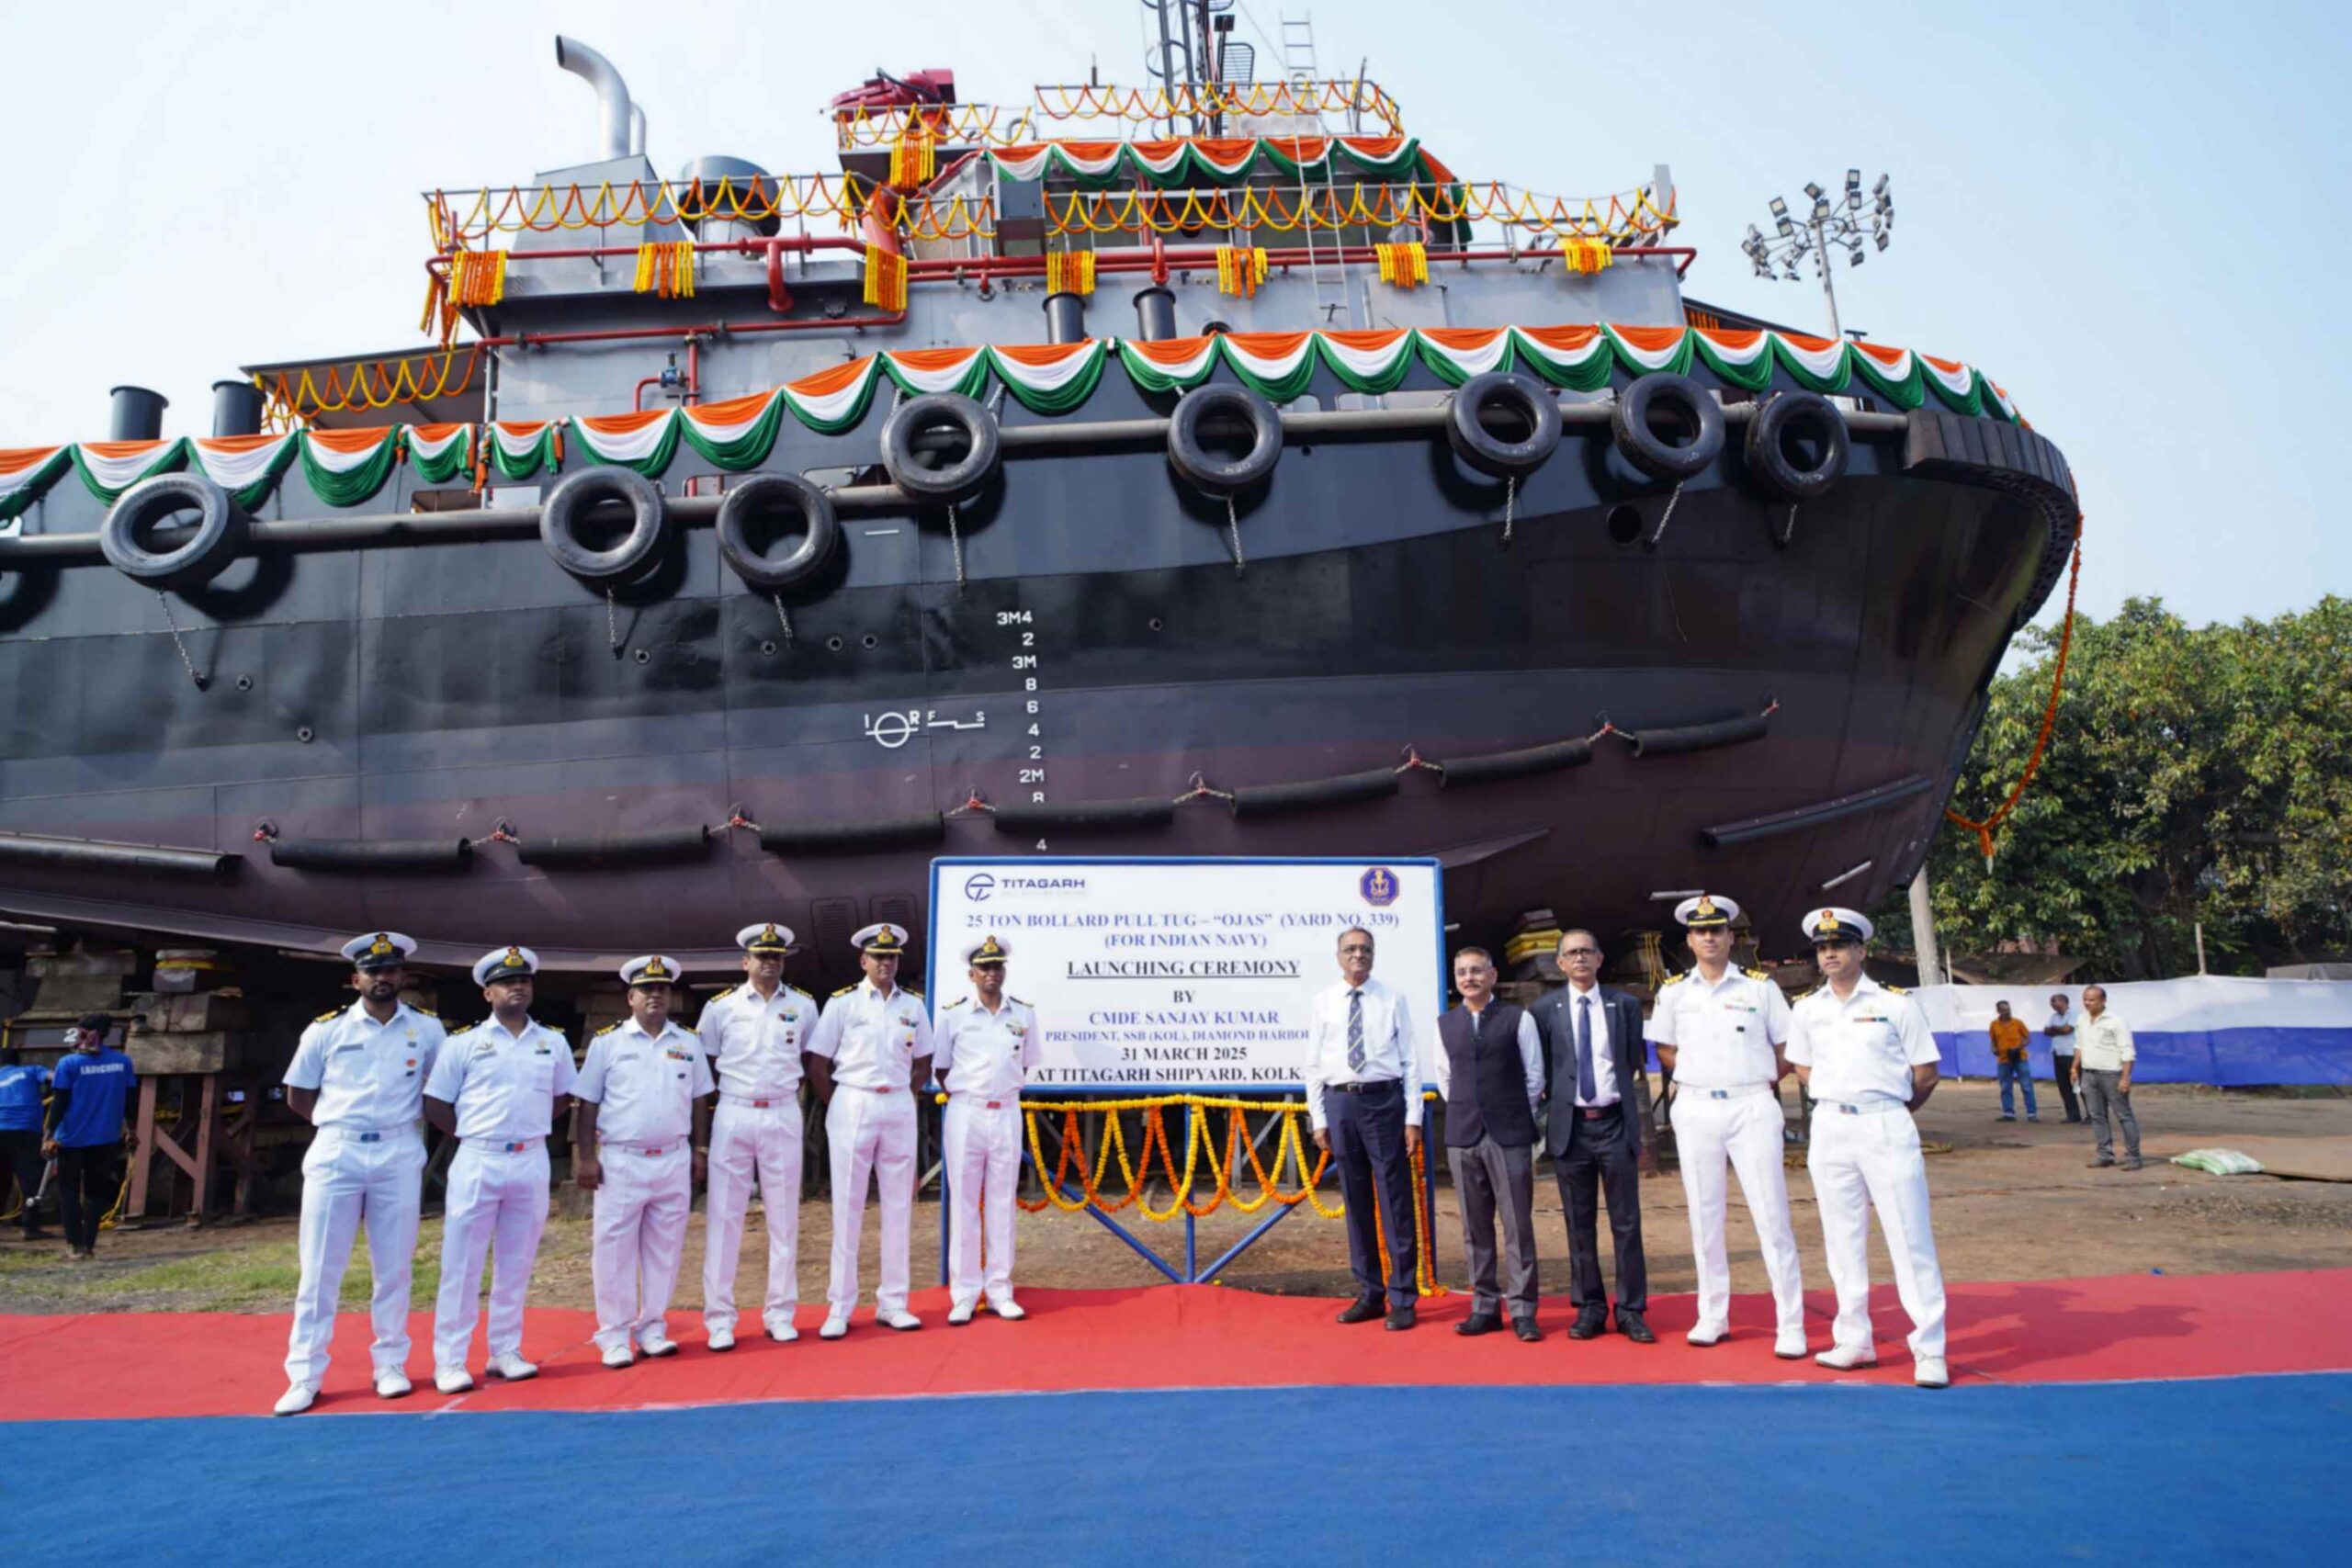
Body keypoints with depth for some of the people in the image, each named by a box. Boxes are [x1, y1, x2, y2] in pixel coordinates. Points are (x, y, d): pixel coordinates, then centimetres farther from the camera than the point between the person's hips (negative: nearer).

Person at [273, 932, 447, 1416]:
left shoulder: (427, 1029, 3)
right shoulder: (326, 1029, 2)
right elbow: (297, 1097, 10)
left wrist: (404, 1124, 6)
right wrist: (341, 1124, 4)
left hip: (399, 1156, 0)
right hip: (336, 1154, 0)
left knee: (393, 1267, 6)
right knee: (319, 1268, 1)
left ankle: (391, 1364, 18)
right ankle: (304, 1376, 10)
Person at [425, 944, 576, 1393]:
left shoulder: (553, 1043, 7)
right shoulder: (463, 1043, 0)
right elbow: (436, 1105, 4)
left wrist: (528, 1128, 8)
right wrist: (473, 1135, 0)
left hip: (532, 1163, 3)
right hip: (478, 1161, -2)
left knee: (516, 1265, 9)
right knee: (462, 1264, 1)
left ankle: (506, 1352, 19)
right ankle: (449, 1361, 8)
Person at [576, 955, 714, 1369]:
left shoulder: (688, 1043, 9)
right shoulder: (607, 1042, 0)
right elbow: (586, 1104, 0)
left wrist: (698, 1150, 9)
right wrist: (585, 1157, -6)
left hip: (673, 1161, 3)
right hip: (621, 1162, -3)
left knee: (665, 1248, 8)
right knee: (614, 1249, 1)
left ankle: (652, 1328, 19)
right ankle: (614, 1336, 11)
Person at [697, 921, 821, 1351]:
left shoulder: (803, 1006, 5)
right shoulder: (721, 1006, 1)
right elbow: (703, 1063, 7)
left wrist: (795, 1093, 8)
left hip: (783, 1117, 1)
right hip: (733, 1117, -1)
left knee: (784, 1216, 6)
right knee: (723, 1215, 1)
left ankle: (780, 1313, 16)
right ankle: (719, 1319, 9)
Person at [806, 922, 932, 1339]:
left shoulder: (913, 1005, 7)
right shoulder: (842, 1002, -2)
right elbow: (817, 1064, -1)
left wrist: (902, 1100, 5)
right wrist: (840, 1108, -3)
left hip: (899, 1109, 3)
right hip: (852, 1106, -3)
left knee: (898, 1206, 7)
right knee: (847, 1207, 1)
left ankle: (892, 1302, 16)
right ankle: (839, 1307, 9)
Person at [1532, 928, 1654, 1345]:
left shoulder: (1625, 1005, 4)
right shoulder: (1545, 1008, 2)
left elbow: (1634, 1061, 11)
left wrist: (1616, 1090, 8)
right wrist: (1559, 1097, 4)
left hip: (1615, 1123, 0)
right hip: (1570, 1125, 0)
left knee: (1626, 1222, 4)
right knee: (1579, 1225, 7)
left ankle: (1631, 1310, 13)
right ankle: (1589, 1308, 18)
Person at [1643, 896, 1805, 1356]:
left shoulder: (1760, 986, 1)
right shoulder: (1674, 991, 6)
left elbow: (1786, 1050, 6)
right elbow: (1664, 1048, 17)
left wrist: (1761, 1083, 0)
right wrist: (1697, 1077, 6)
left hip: (1752, 1107, -2)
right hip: (1695, 1110, 2)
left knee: (1771, 1214, -3)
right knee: (1704, 1216, 8)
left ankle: (1790, 1326, 3)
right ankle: (1713, 1317, 18)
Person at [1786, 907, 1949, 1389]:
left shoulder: (1896, 1004, -3)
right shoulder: (1806, 1009, 8)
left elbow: (1926, 1075, 1)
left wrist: (1886, 1108, 8)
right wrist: (1838, 1099, 9)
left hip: (1886, 1127, -4)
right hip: (1829, 1128, 4)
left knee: (1910, 1238, -3)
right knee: (1842, 1241, 8)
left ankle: (1929, 1350, 4)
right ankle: (1854, 1342, 18)